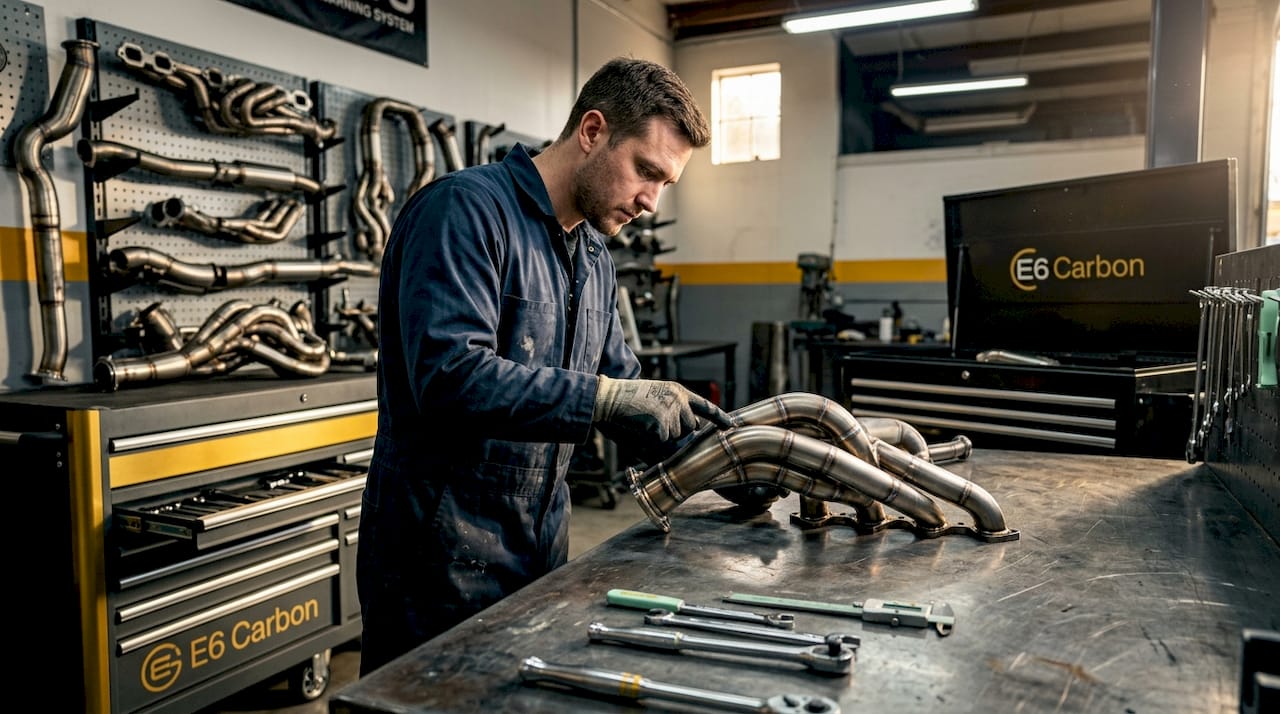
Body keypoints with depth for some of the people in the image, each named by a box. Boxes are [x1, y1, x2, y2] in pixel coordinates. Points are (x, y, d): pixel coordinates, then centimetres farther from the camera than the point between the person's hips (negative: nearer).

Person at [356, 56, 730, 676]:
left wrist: (711, 448, -1)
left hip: (540, 554, 8)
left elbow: (620, 387, 14)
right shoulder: (467, 209, -17)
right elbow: (449, 372, -29)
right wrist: (605, 398, -27)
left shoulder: (595, 260, 11)